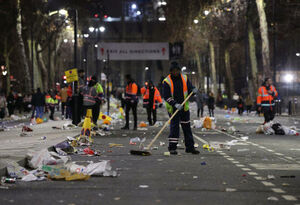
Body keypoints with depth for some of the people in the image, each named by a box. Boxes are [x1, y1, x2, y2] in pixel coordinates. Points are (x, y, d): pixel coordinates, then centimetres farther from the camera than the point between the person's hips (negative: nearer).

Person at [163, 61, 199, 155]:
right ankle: (172, 148, -2)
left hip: (184, 108, 4)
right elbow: (166, 96, -13)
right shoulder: (167, 81, -8)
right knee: (174, 127, -9)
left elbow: (190, 88, 9)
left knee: (187, 127, 8)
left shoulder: (184, 78, 5)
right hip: (173, 108, -4)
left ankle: (190, 147, 15)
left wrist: (193, 90, -16)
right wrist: (175, 104, -25)